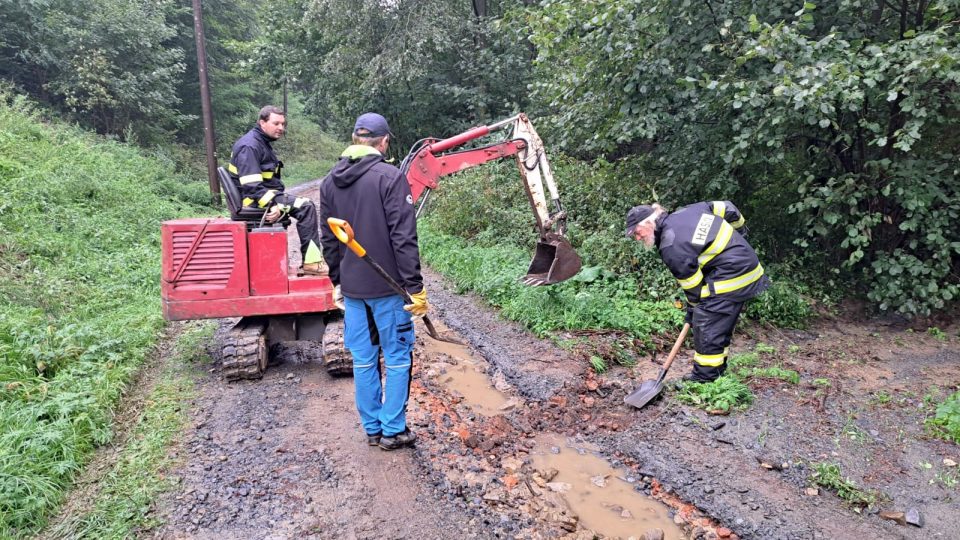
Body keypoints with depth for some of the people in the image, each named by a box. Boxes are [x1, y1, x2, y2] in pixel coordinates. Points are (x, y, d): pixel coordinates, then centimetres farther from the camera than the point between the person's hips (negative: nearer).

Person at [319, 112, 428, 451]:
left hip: (352, 287, 6)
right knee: (397, 359, 7)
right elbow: (404, 238, -17)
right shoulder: (390, 177, -13)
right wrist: (415, 287, -13)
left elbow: (328, 239, 13)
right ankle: (393, 431, 14)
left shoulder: (330, 181, 8)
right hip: (387, 286, -6)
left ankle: (372, 429, 24)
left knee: (363, 360, 14)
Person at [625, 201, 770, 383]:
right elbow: (727, 208, 13)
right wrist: (739, 231, 29)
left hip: (730, 279, -10)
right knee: (721, 325, 18)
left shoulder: (671, 247, -19)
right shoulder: (688, 210, 6)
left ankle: (704, 379, 3)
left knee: (705, 325, -5)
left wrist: (693, 311, 3)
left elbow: (693, 285, -13)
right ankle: (716, 370, 29)